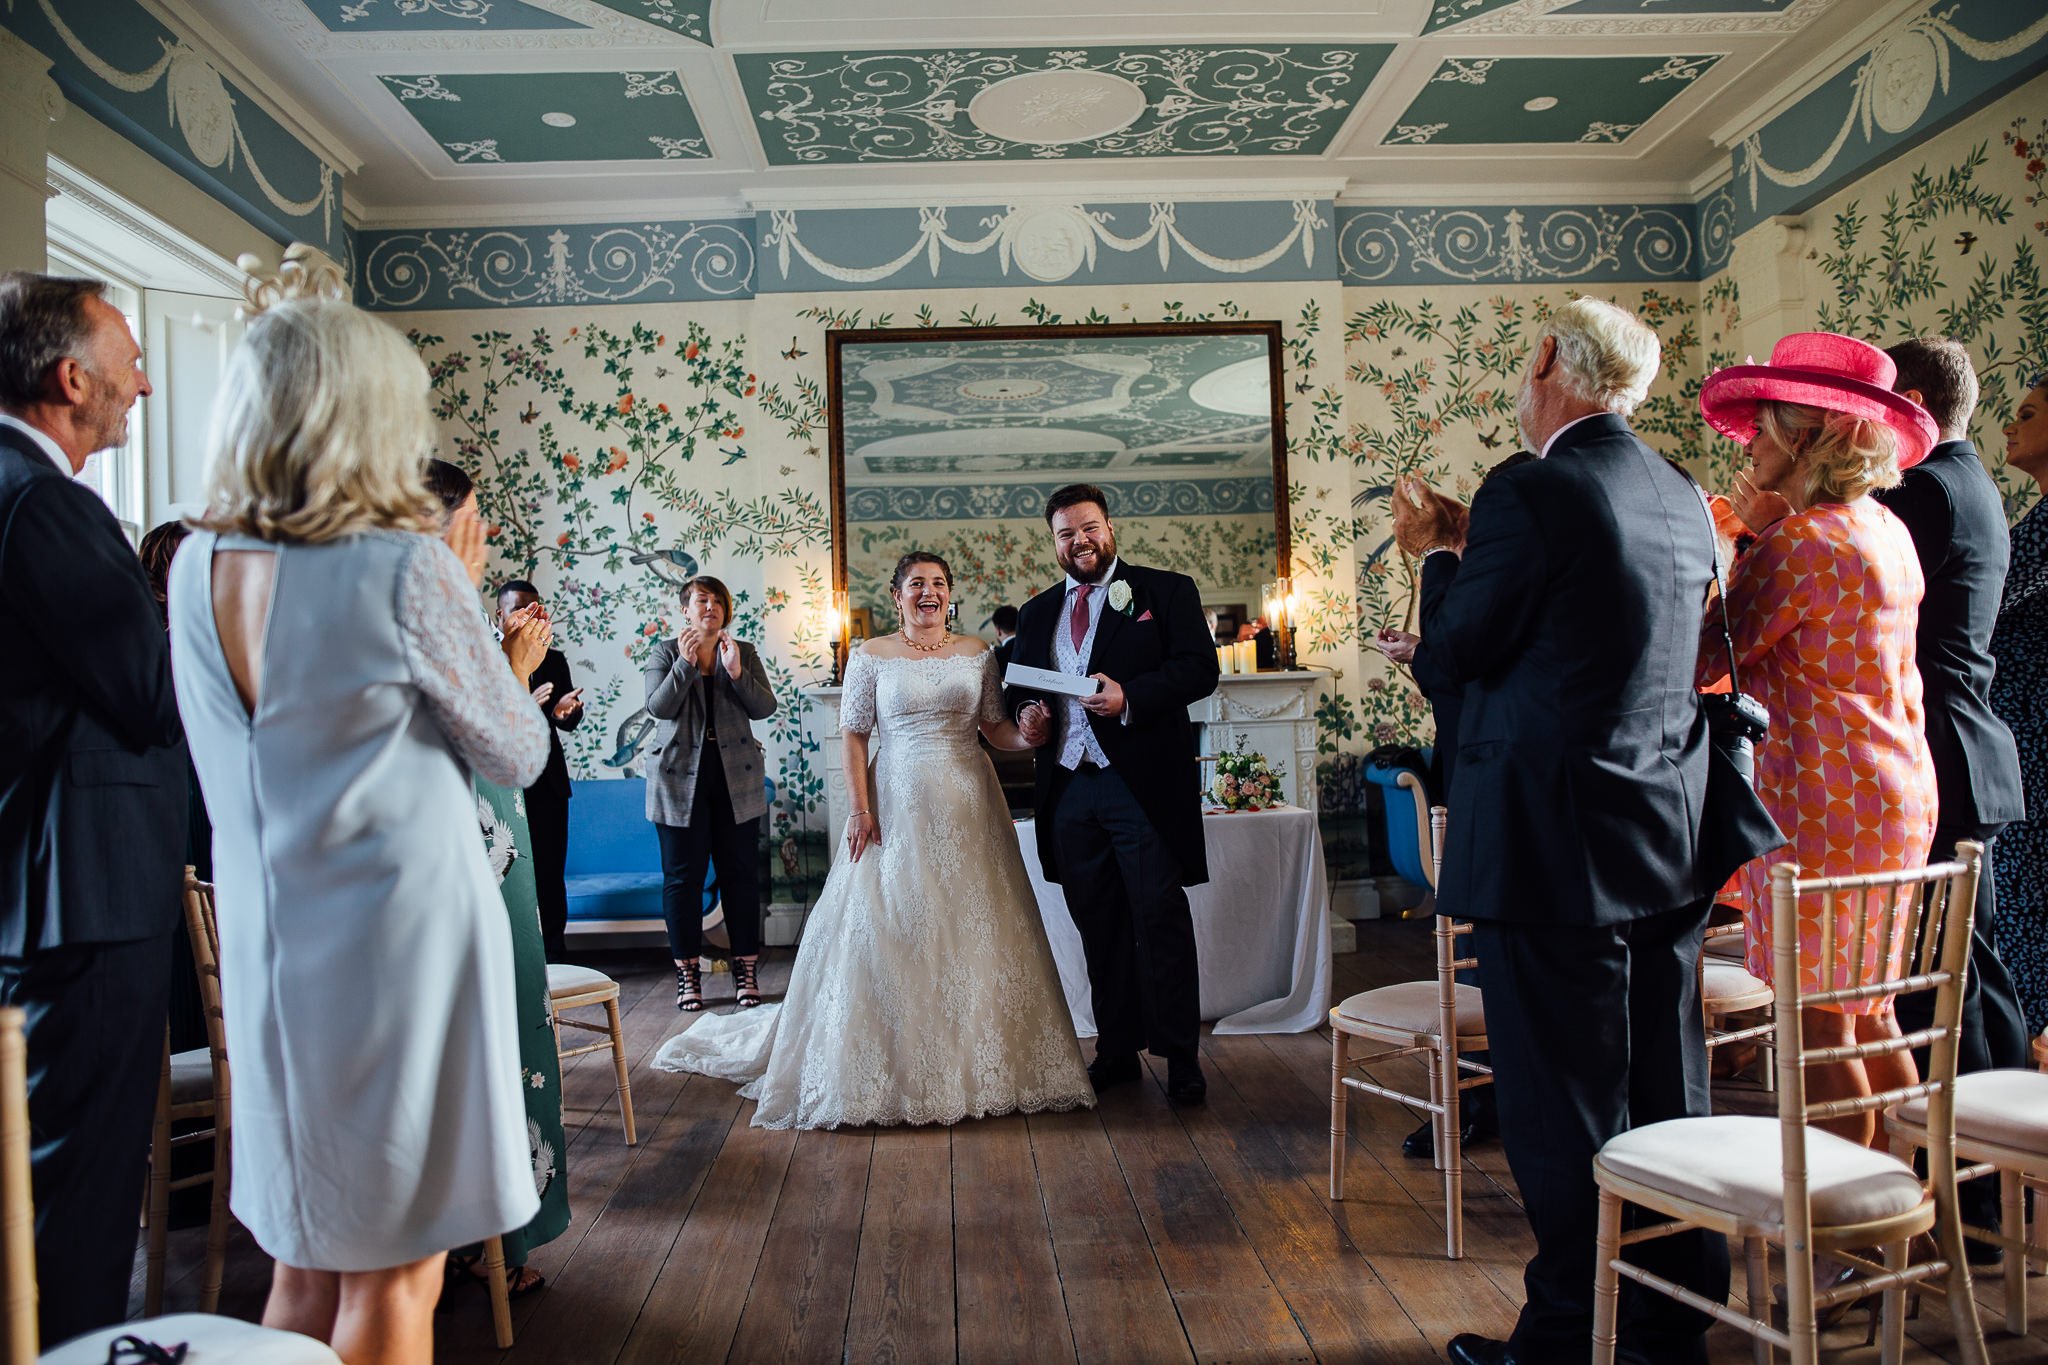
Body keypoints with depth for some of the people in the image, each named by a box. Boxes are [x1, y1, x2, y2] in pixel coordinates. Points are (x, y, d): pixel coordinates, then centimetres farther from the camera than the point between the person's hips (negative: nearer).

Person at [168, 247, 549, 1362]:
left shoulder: (195, 566, 2)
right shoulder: (405, 564, -17)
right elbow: (514, 756, -7)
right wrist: (514, 660, 10)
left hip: (264, 951, 6)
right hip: (400, 941, -6)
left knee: (303, 1268, 21)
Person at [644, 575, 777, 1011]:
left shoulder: (744, 652, 8)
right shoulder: (664, 653, 4)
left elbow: (765, 707, -4)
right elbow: (658, 707, -10)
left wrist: (737, 672, -18)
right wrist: (685, 664, -21)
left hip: (737, 781, 1)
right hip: (681, 781, -1)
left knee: (741, 873, 3)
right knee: (683, 876, 3)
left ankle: (746, 969, 11)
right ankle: (687, 973, 12)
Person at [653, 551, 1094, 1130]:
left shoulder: (976, 652, 8)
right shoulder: (871, 656, 1)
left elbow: (995, 726, 9)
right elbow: (855, 736, -1)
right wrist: (861, 810, -9)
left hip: (967, 806, 3)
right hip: (898, 805, -2)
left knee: (973, 930, 5)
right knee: (889, 927, 0)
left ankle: (977, 1061, 20)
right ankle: (895, 1068, 13)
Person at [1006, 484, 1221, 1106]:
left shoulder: (1167, 591, 3)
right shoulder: (1037, 612, 18)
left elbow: (1200, 669, -8)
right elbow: (1018, 684, 23)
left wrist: (1130, 696, -22)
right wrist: (1024, 711, -1)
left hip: (1143, 785, -5)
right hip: (1069, 790, 5)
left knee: (1161, 918, -3)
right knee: (1098, 926, 11)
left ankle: (1181, 1057, 7)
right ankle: (1116, 1050, 23)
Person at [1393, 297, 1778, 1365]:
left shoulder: (1531, 495, -17)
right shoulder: (1682, 496, 10)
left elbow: (1458, 651, -11)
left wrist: (1436, 556, 7)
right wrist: (1473, 546, 18)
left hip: (1555, 846, -8)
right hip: (1670, 838, 8)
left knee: (1561, 1104, 4)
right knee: (1665, 1093, 18)